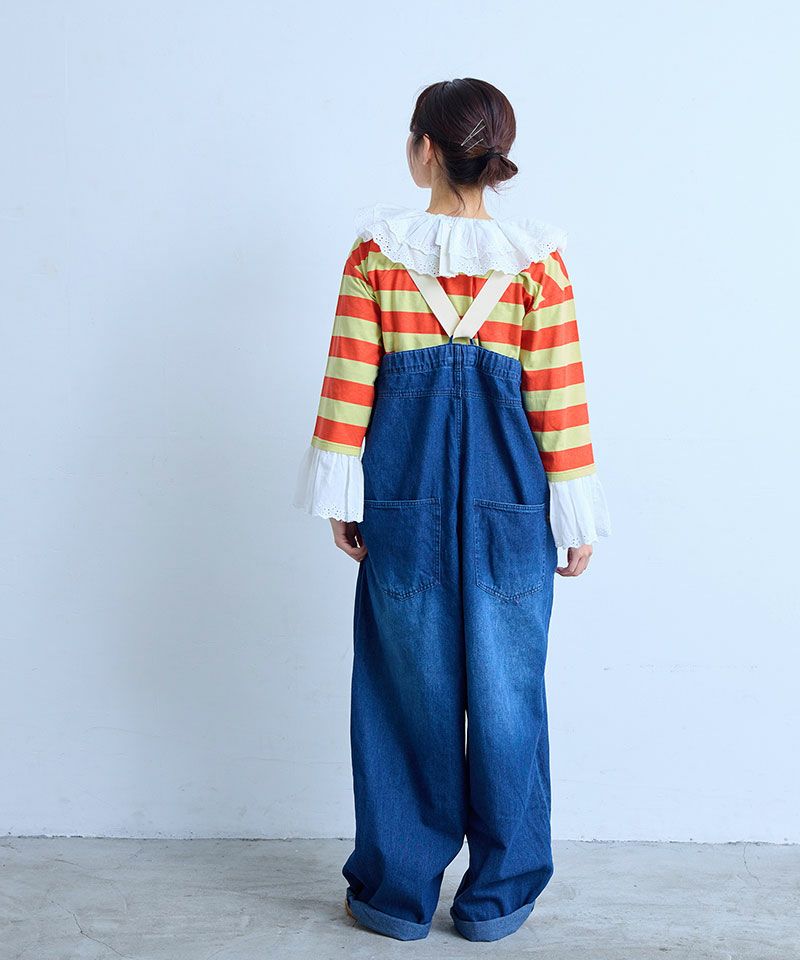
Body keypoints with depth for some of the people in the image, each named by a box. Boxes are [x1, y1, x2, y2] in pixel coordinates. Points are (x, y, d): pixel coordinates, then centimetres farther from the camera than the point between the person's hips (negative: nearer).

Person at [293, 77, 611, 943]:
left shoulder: (376, 248, -1)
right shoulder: (536, 260, 0)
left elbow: (348, 381, -3)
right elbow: (559, 398, -2)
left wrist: (340, 497, 4)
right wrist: (576, 515, 4)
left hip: (403, 490, 0)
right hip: (507, 492, 0)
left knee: (406, 686, 10)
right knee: (504, 691, 10)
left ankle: (399, 891, 21)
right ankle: (498, 896, 21)